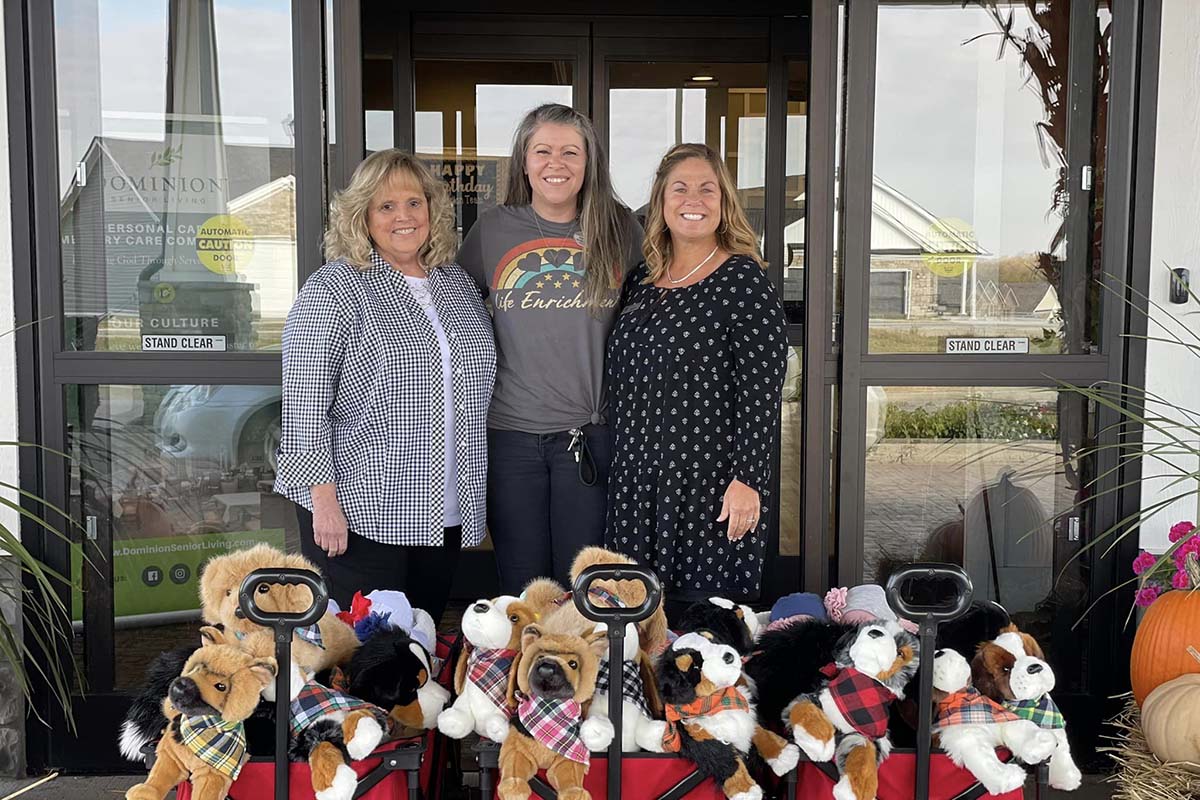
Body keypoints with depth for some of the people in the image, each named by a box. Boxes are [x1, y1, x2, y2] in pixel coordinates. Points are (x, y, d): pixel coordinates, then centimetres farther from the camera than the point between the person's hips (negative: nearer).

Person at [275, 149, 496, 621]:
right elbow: (304, 406, -11)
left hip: (444, 514, 6)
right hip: (359, 514, -5)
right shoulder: (334, 290, -7)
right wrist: (324, 499, -16)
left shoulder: (458, 285, 12)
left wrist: (472, 500, 15)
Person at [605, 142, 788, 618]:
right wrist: (621, 466, 15)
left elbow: (762, 393, -12)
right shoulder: (641, 280, 11)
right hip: (636, 480, 6)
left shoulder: (744, 281, -8)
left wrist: (748, 481, -16)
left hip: (711, 481, -6)